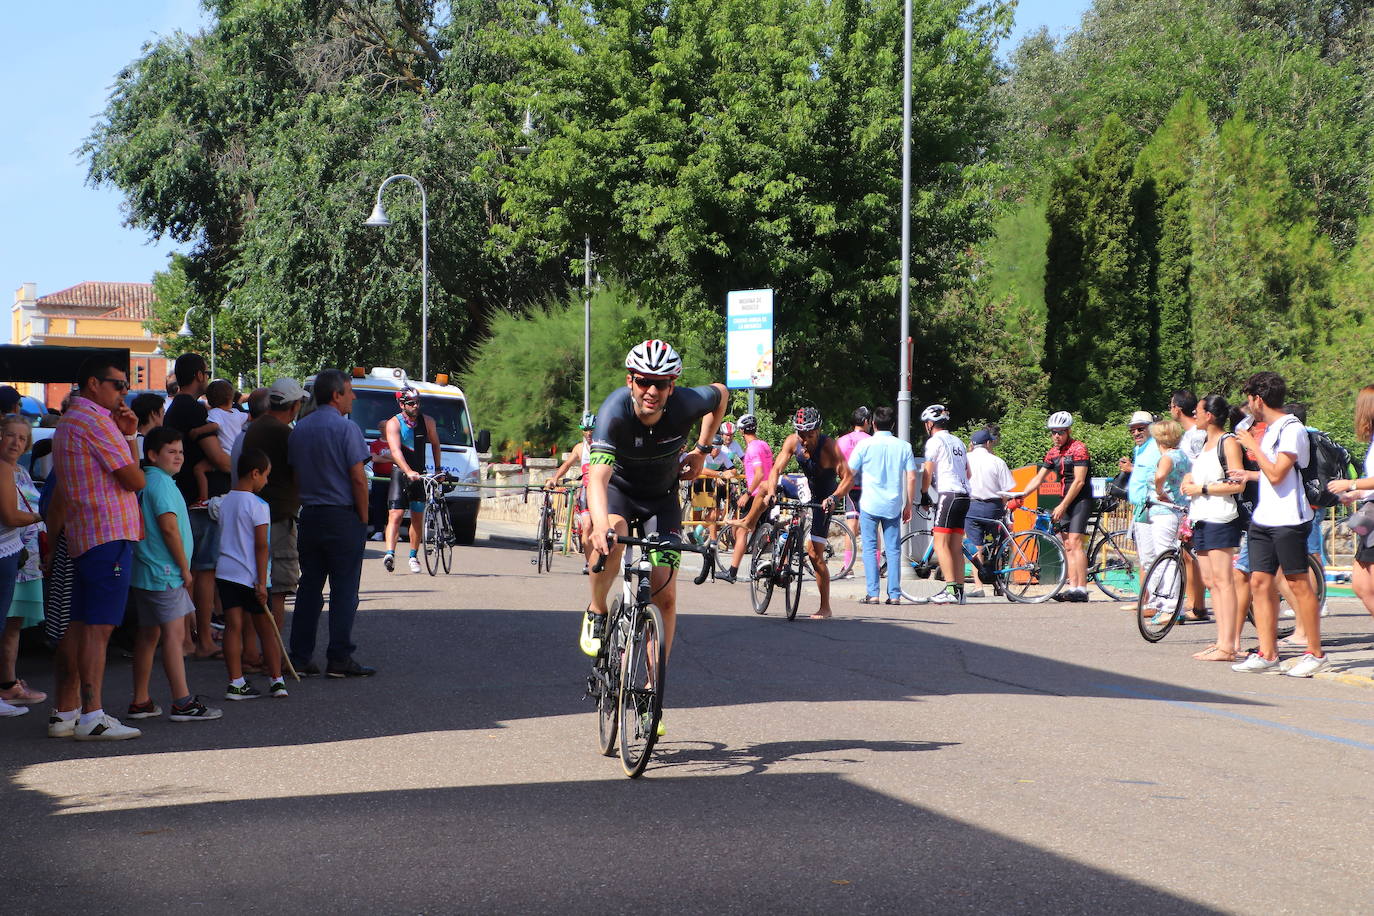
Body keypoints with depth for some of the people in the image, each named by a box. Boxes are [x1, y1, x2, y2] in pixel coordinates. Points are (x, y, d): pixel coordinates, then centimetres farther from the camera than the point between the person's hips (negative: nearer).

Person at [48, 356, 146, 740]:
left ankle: (65, 712, 12)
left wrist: (126, 435, 11)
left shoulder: (67, 422, 22)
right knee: (98, 627, -12)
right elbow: (135, 479, -12)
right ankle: (92, 717, -15)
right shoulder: (95, 421, -11)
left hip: (82, 536, 10)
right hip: (110, 534, -10)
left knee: (78, 627, 10)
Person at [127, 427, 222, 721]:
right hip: (164, 572, -10)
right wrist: (185, 569, -12)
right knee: (174, 633, -12)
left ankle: (140, 702, 19)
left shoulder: (144, 481, 17)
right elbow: (169, 527, -20)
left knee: (149, 634, 14)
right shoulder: (162, 482, -13)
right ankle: (183, 703, -17)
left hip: (145, 572, 10)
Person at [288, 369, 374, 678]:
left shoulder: (298, 429, 10)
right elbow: (358, 479, -14)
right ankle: (339, 658, -4)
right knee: (344, 589, -2)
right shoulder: (346, 428, -11)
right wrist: (363, 517, -5)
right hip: (343, 517, -6)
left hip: (310, 515, 6)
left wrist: (307, 506, 18)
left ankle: (299, 656, 10)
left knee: (309, 587, 11)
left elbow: (294, 475, 13)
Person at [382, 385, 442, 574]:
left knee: (418, 518, 7)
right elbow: (395, 451, -23)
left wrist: (438, 469, 14)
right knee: (395, 515, -16)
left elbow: (435, 444, 19)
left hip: (419, 474, 4)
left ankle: (413, 556, 19)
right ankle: (389, 554, -27)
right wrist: (409, 472, -36)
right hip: (400, 472, -4)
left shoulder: (427, 421, 3)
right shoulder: (393, 424, -10)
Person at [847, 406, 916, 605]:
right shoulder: (903, 446, 3)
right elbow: (911, 478, 1)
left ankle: (872, 593, -4)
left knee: (870, 548, 2)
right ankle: (894, 594, 3)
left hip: (869, 504, -2)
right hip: (893, 506, 2)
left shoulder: (865, 444, -3)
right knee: (893, 550, 7)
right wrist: (909, 505, 10)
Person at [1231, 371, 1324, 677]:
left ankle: (1316, 653, 4)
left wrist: (1253, 446, -12)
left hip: (1288, 520, -9)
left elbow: (1277, 474, -20)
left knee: (1298, 583, -4)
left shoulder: (1291, 429, -13)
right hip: (1263, 519, 9)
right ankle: (1267, 654, 5)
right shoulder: (1270, 429, 16)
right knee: (1260, 582, 4)